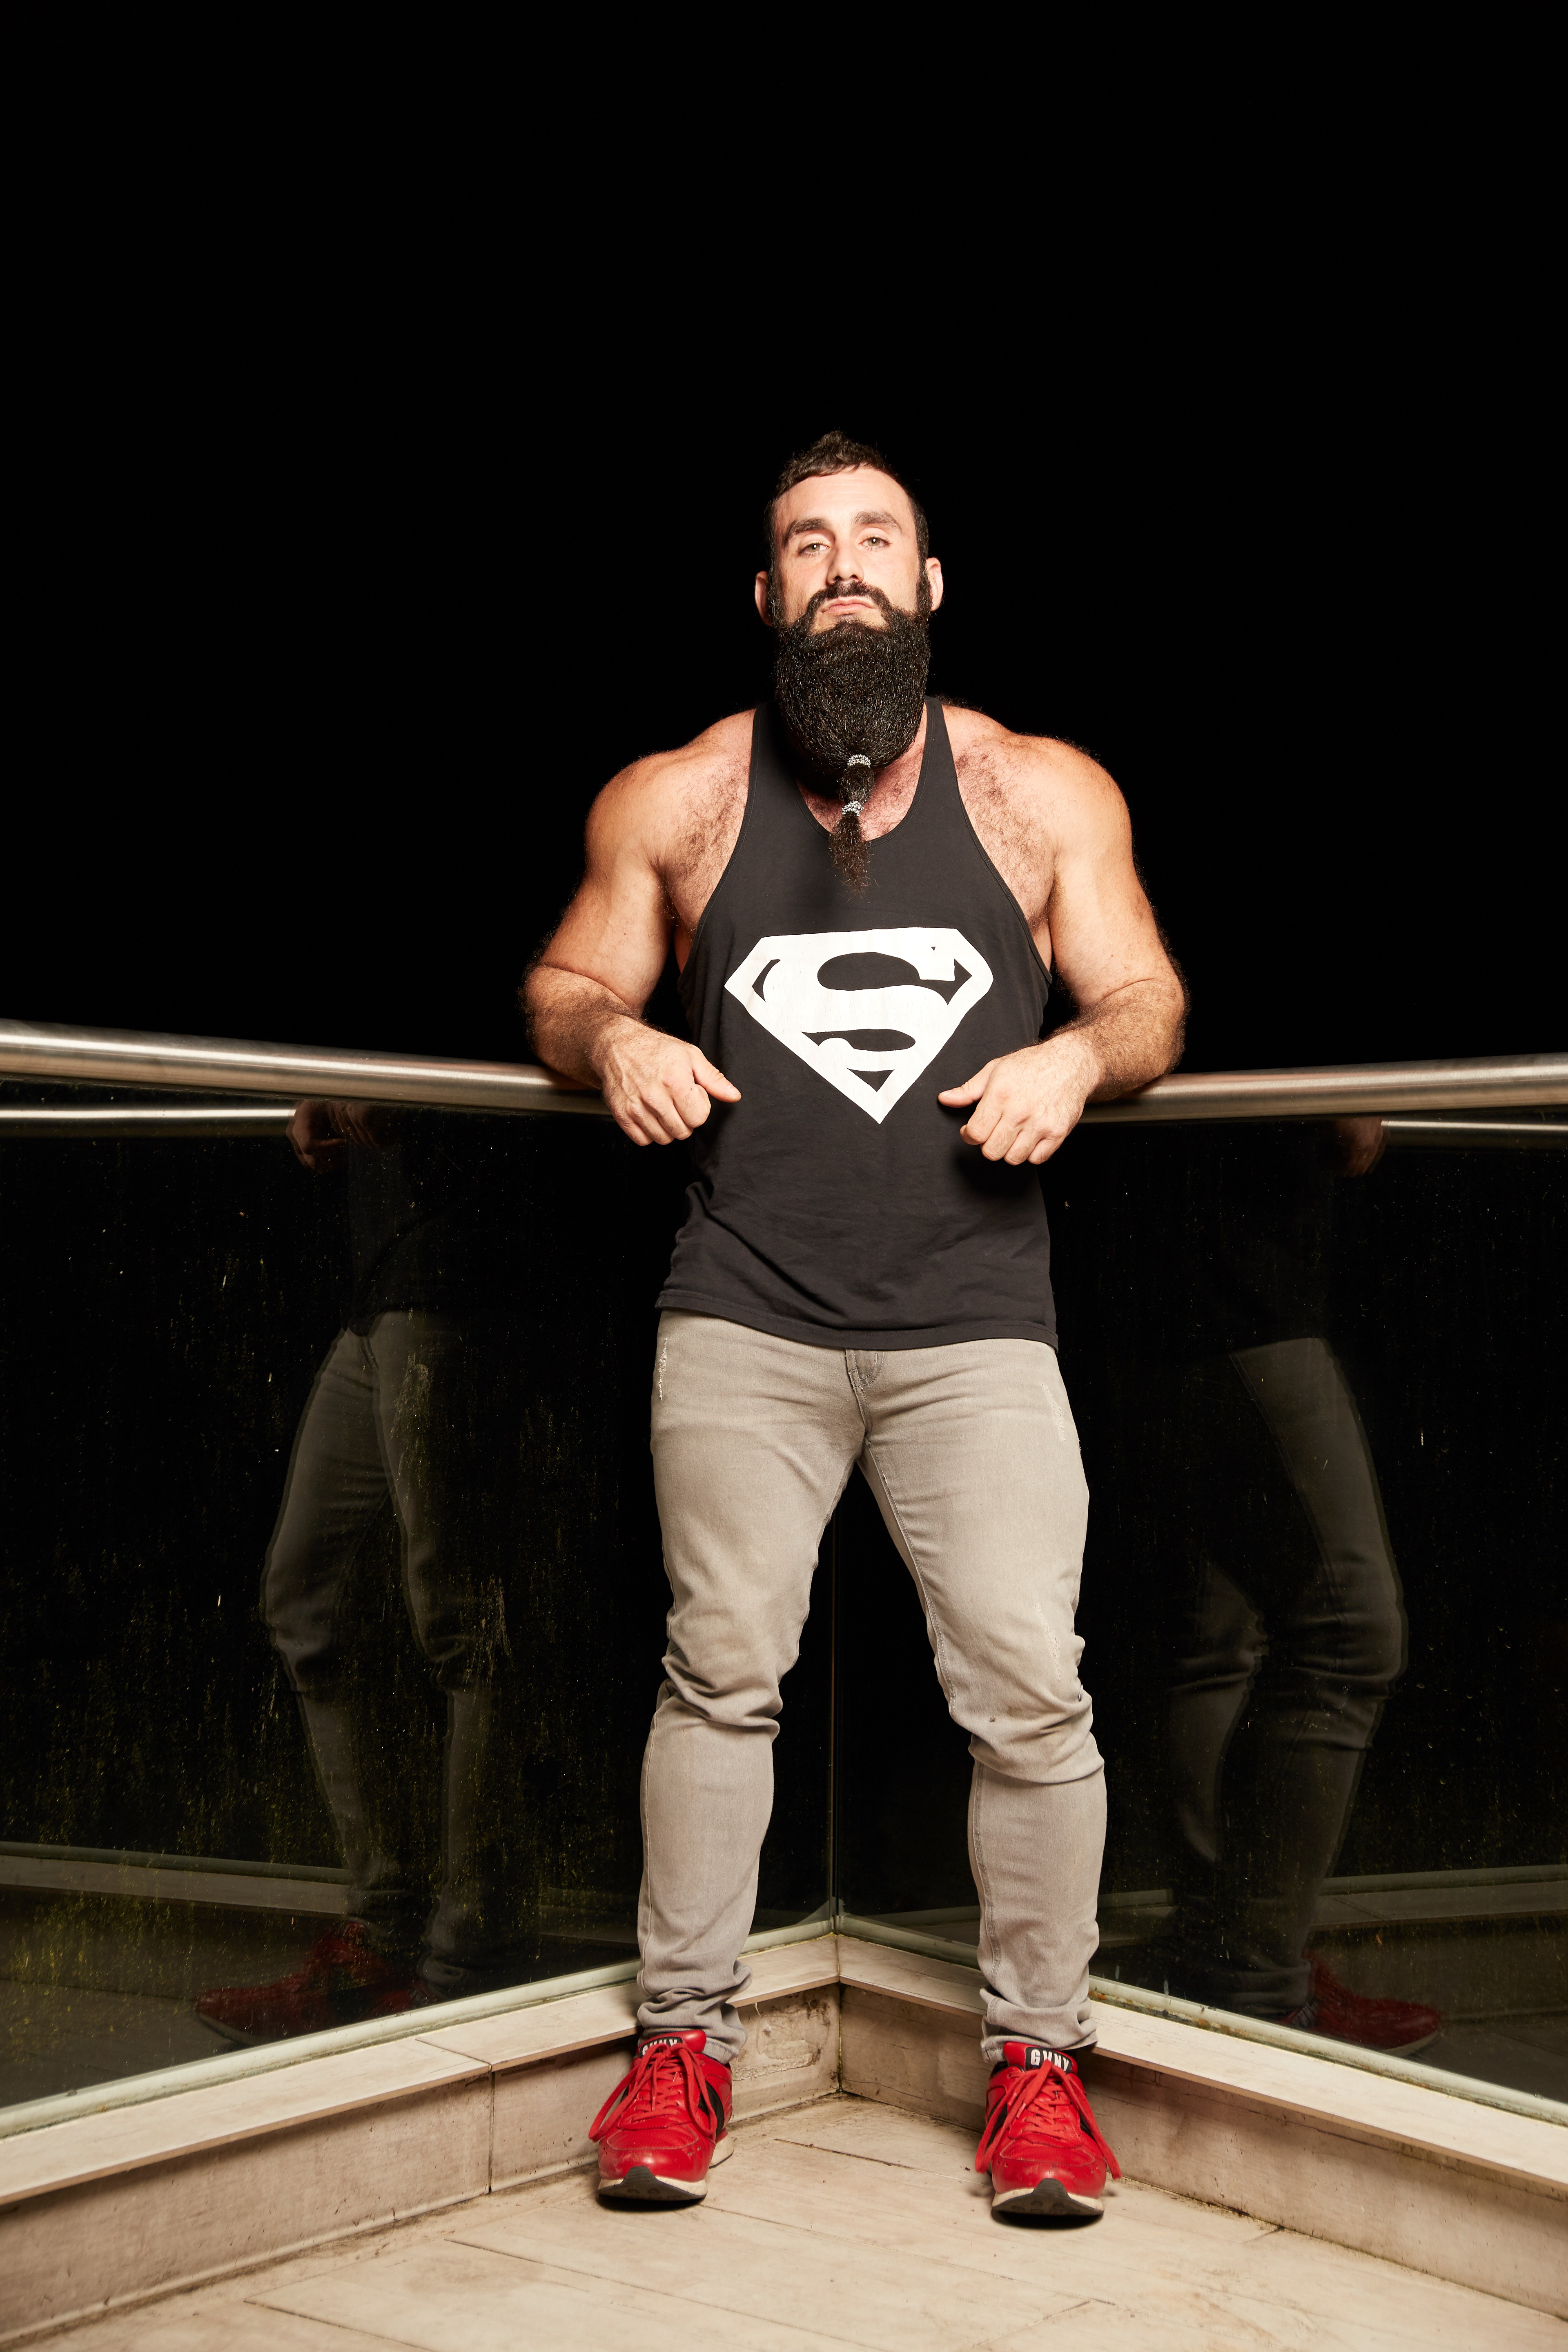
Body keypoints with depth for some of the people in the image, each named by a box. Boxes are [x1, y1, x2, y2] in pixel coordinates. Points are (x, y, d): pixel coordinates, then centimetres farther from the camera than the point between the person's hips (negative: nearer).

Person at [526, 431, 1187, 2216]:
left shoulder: (1046, 795, 7)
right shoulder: (671, 803, 6)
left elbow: (1150, 1002, 11)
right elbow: (562, 985, 14)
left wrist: (1078, 1052, -11)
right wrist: (612, 1037, -9)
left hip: (977, 1328, 0)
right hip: (744, 1324, 0)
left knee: (1029, 1689, -5)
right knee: (720, 1669, 2)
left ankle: (1037, 2055, 11)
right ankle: (684, 2036, 16)